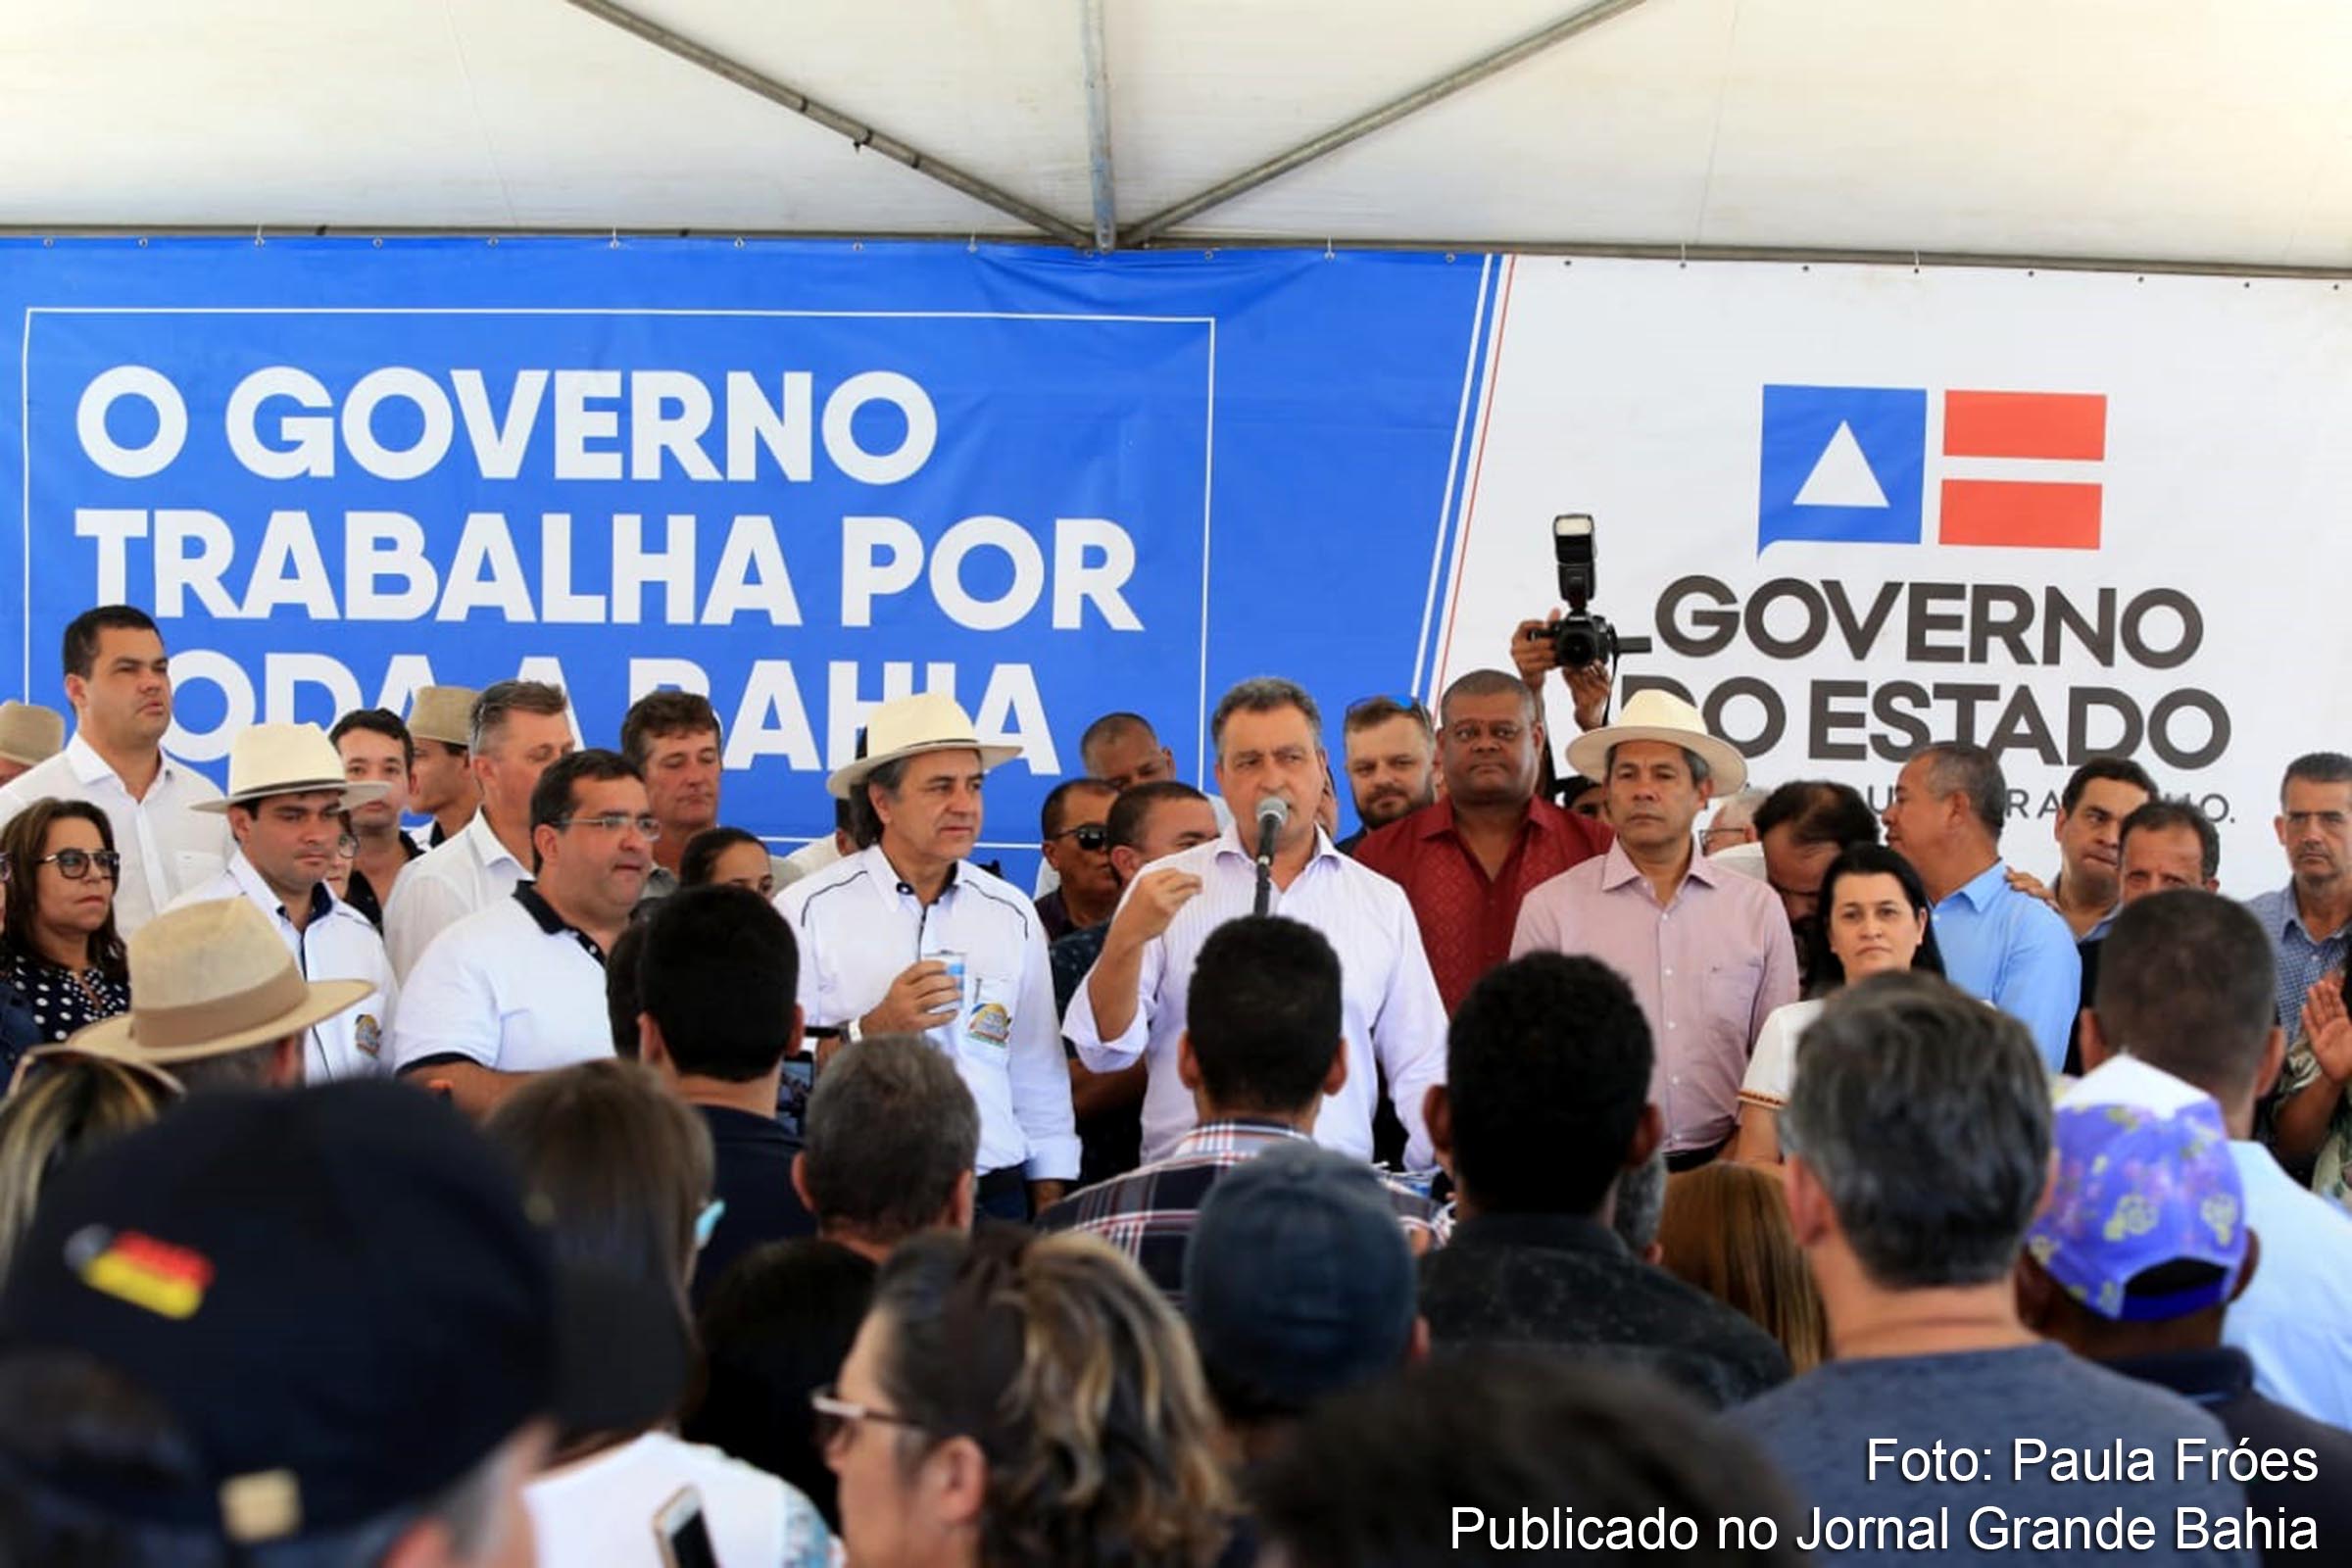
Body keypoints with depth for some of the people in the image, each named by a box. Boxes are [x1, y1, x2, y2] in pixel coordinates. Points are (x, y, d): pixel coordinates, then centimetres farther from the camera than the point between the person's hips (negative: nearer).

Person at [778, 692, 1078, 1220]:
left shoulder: (1013, 915, 11)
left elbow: (1039, 1079, 14)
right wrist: (872, 1030, -18)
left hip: (993, 1196, 3)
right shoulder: (809, 911, -3)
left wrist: (1049, 1209, 11)